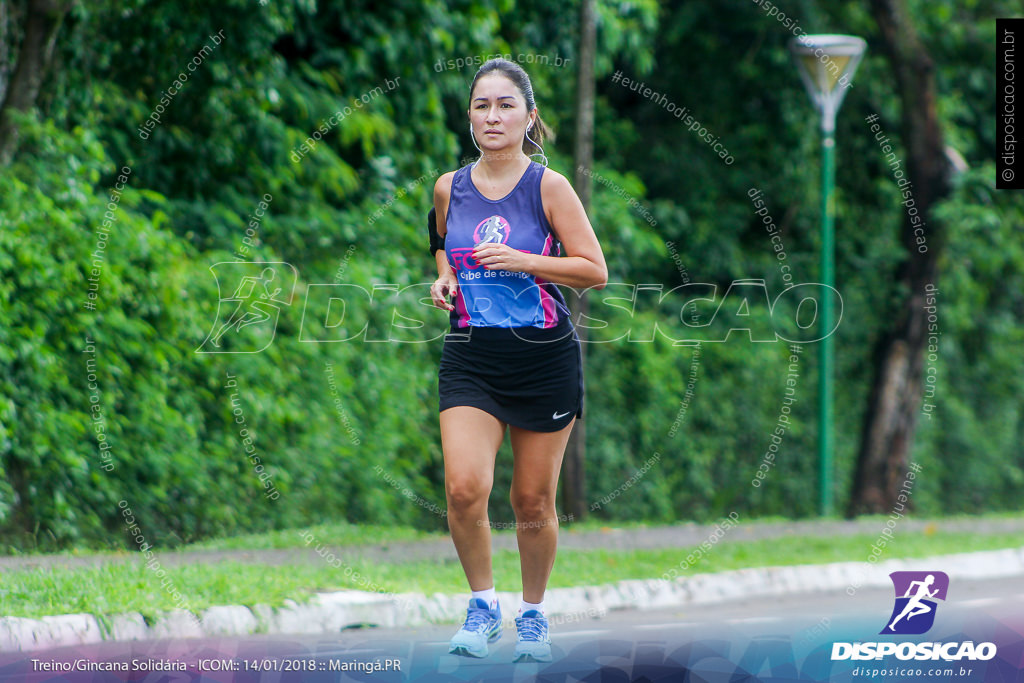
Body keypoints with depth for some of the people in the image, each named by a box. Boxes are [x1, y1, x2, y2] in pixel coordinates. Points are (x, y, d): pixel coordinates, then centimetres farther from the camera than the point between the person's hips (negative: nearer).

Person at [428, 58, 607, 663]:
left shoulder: (549, 186, -6)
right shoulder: (449, 188, 5)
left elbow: (595, 271, -7)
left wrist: (524, 261, -18)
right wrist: (444, 279, 4)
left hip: (544, 357, -2)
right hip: (471, 357, 2)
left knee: (534, 501, 5)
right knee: (464, 488, -16)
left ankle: (534, 613, 27)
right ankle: (483, 606, 4)